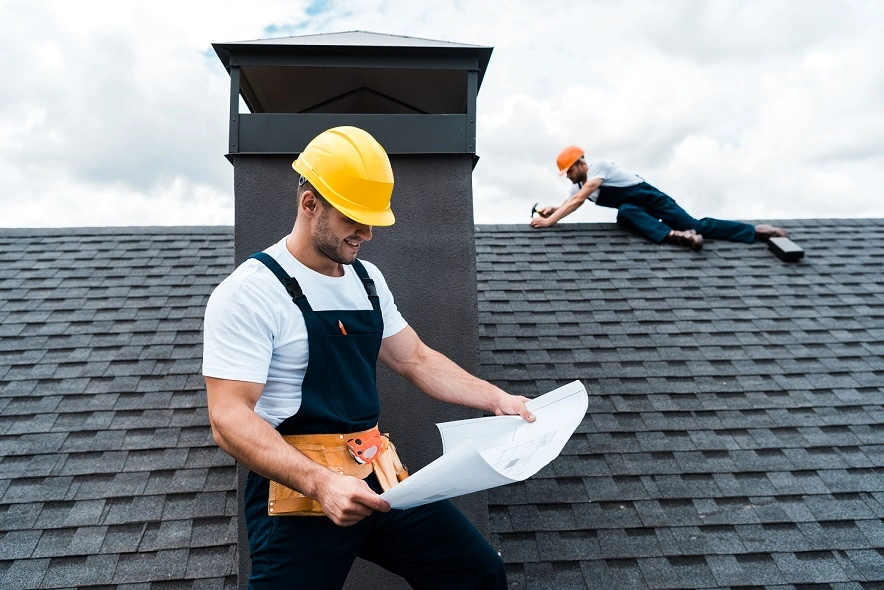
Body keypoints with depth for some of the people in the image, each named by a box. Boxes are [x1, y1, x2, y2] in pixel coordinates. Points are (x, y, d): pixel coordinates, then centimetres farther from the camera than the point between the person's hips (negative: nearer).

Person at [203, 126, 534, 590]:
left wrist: (495, 399, 3)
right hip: (297, 491, -6)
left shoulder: (367, 279, 9)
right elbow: (229, 419, -20)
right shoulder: (248, 293, -14)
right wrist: (320, 482, -32)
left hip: (376, 476, 6)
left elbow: (417, 360, 14)